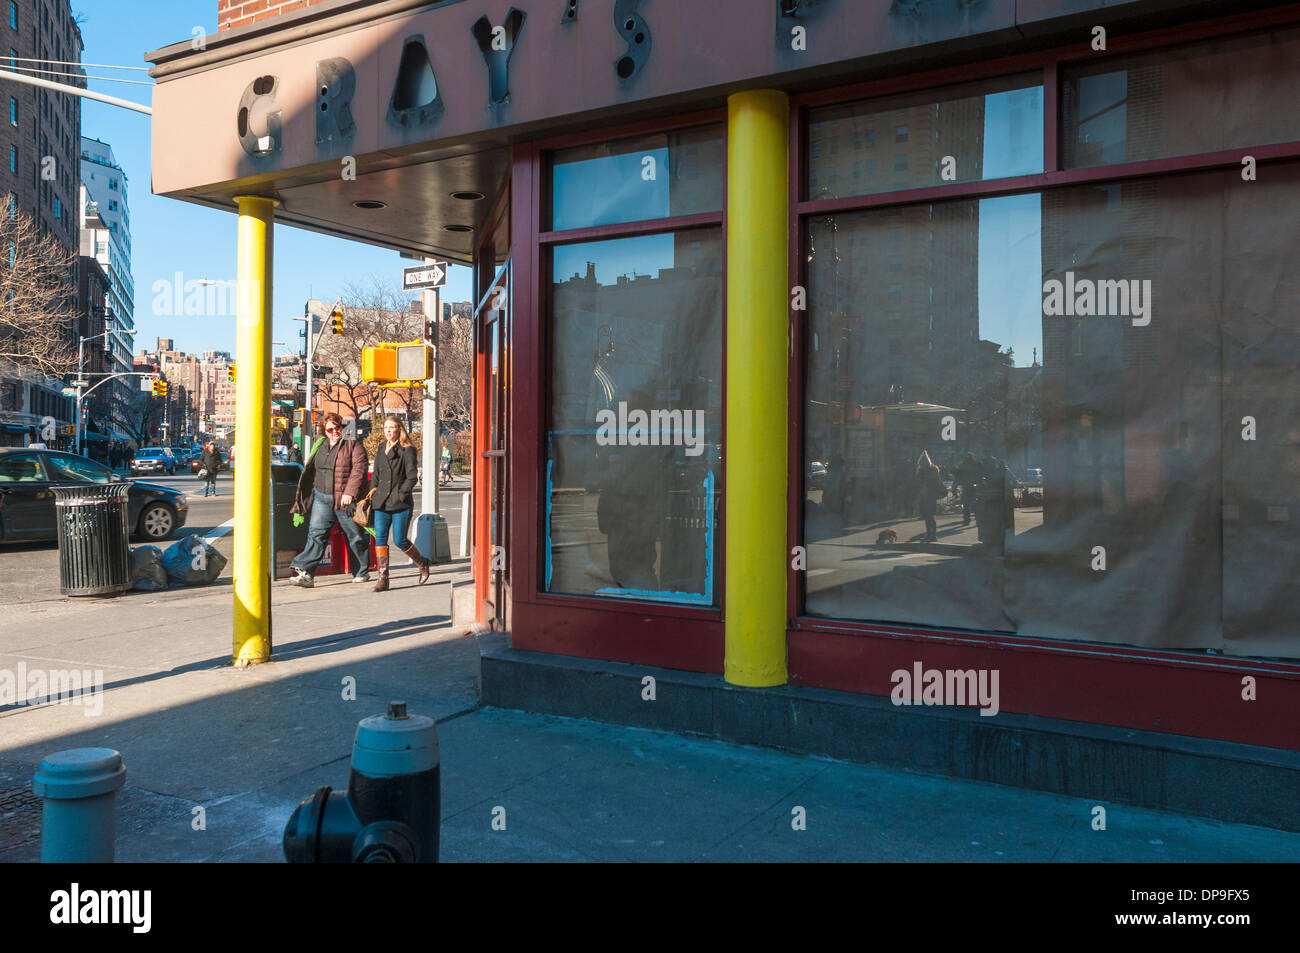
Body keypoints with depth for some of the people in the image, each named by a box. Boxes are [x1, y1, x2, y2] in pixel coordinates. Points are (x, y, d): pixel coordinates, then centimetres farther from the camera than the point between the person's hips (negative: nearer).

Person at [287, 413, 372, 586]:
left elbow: (359, 468, -14)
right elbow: (311, 472, 20)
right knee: (316, 534, -7)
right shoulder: (319, 445, 14)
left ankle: (362, 572, 22)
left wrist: (350, 492, -24)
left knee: (355, 537, 7)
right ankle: (306, 573, -11)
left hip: (345, 501, -4)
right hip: (322, 498, 4)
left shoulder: (353, 445, -3)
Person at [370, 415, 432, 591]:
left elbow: (411, 477, -8)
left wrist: (400, 494, -14)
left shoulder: (407, 450, -4)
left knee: (399, 540, -4)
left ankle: (422, 564, 21)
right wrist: (373, 495, 13)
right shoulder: (381, 449, 15)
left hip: (401, 504, -6)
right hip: (381, 504, 6)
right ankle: (383, 578, 1)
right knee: (380, 539, -3)